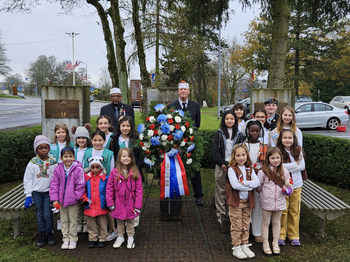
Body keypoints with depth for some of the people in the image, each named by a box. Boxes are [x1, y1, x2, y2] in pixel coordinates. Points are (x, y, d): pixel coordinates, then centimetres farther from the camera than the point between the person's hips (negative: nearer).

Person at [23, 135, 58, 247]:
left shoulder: (53, 162, -3)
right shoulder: (32, 163, -4)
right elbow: (27, 180, 0)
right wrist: (28, 195, -5)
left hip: (49, 192, -1)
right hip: (36, 193, 1)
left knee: (47, 214, -3)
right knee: (40, 215, 8)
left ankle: (50, 234, 16)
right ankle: (42, 236, 21)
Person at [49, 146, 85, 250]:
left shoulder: (78, 170, -14)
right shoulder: (58, 169, -3)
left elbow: (80, 186, -9)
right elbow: (54, 185, 1)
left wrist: (75, 197, -12)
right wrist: (55, 199, -4)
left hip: (73, 200, -3)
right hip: (61, 200, 4)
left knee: (73, 220, 9)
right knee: (64, 220, 15)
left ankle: (73, 239, 23)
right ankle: (65, 239, 28)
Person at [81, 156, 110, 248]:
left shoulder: (105, 178, -4)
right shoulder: (86, 177, 2)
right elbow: (83, 190, 8)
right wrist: (84, 199, -7)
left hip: (102, 206, -2)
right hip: (90, 206, 2)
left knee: (102, 224, 9)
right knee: (91, 225, 13)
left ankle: (102, 239, 23)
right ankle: (92, 239, 27)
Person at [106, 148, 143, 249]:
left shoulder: (135, 172, -7)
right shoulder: (114, 172, -7)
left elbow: (139, 189, -6)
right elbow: (109, 188, -3)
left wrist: (138, 205, -10)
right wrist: (110, 203, -5)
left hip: (130, 203, 0)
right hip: (118, 203, 1)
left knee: (130, 221, 15)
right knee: (119, 222, 17)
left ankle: (130, 238, 32)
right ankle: (120, 237, 36)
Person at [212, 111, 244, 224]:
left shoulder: (239, 134, 10)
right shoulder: (219, 133, 6)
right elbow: (216, 150, 1)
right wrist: (223, 164, -8)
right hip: (221, 166, -1)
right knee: (221, 190, 1)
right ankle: (221, 213, 11)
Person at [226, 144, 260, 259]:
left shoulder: (250, 169, 7)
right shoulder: (232, 169, -10)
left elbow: (257, 183, -7)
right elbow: (235, 185, -23)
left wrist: (244, 183, -20)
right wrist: (250, 185, -14)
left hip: (247, 201, 5)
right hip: (235, 202, -5)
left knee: (246, 226, 14)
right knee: (236, 226, 3)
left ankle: (245, 246, 26)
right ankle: (236, 248, 14)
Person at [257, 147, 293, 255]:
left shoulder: (284, 171, -1)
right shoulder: (263, 171, -12)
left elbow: (289, 185, 5)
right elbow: (258, 186, -5)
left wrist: (288, 189, -11)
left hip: (279, 201, 3)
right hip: (266, 202, -3)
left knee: (276, 222, 17)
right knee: (265, 222, 11)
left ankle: (275, 243, 33)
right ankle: (265, 244, 25)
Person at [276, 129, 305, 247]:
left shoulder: (298, 151, 5)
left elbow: (302, 166, -2)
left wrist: (287, 167, -13)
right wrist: (295, 164, -10)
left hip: (296, 184, 3)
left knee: (295, 211, 9)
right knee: (282, 211, 2)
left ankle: (294, 236, 22)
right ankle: (281, 235, 16)